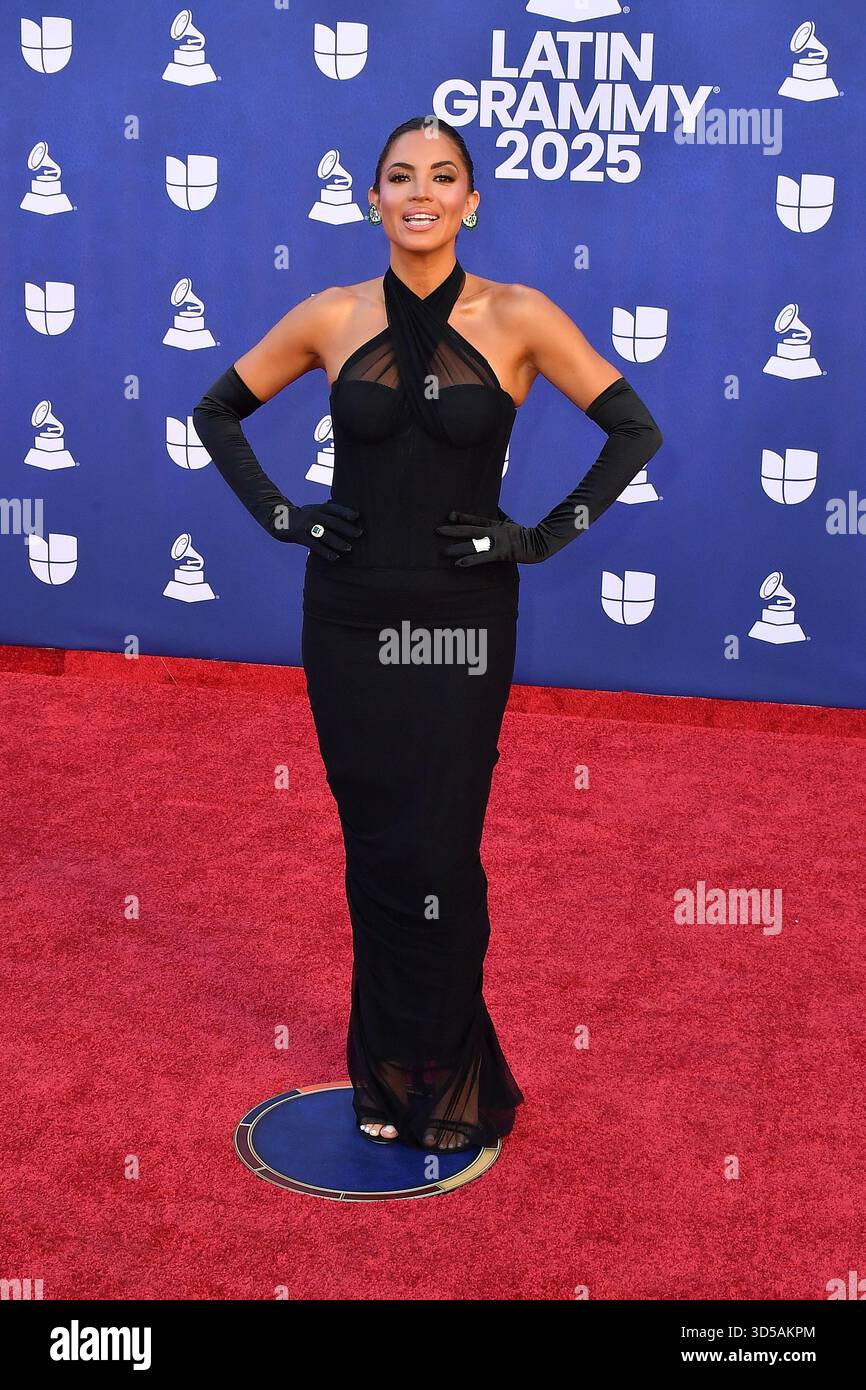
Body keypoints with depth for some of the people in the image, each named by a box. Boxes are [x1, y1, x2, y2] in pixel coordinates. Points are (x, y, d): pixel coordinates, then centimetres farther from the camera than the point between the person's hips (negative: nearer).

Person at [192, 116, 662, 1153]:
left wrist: (546, 537, -6)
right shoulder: (331, 317, 1)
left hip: (462, 621, -2)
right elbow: (217, 412, 13)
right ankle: (383, 1069, 23)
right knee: (372, 844, 8)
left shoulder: (518, 318, -5)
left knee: (439, 853, 0)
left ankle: (445, 1078, 17)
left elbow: (635, 430, 0)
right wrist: (279, 516, 2)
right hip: (349, 617, 2)